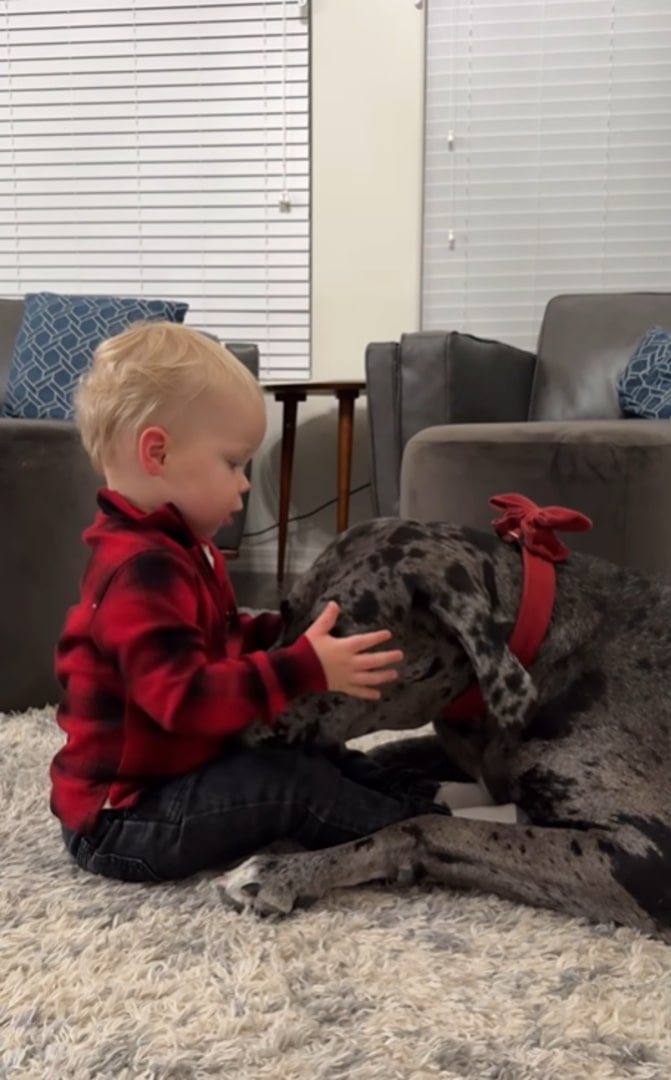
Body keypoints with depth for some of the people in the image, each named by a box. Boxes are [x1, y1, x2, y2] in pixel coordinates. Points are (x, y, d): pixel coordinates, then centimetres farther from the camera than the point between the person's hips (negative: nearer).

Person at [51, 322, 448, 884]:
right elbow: (184, 697, -35)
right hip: (121, 817, -11)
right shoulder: (143, 569, -27)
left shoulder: (172, 548, 9)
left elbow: (220, 640, 19)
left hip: (170, 777, 11)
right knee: (293, 780, -20)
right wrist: (305, 669, -37)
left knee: (310, 753, 11)